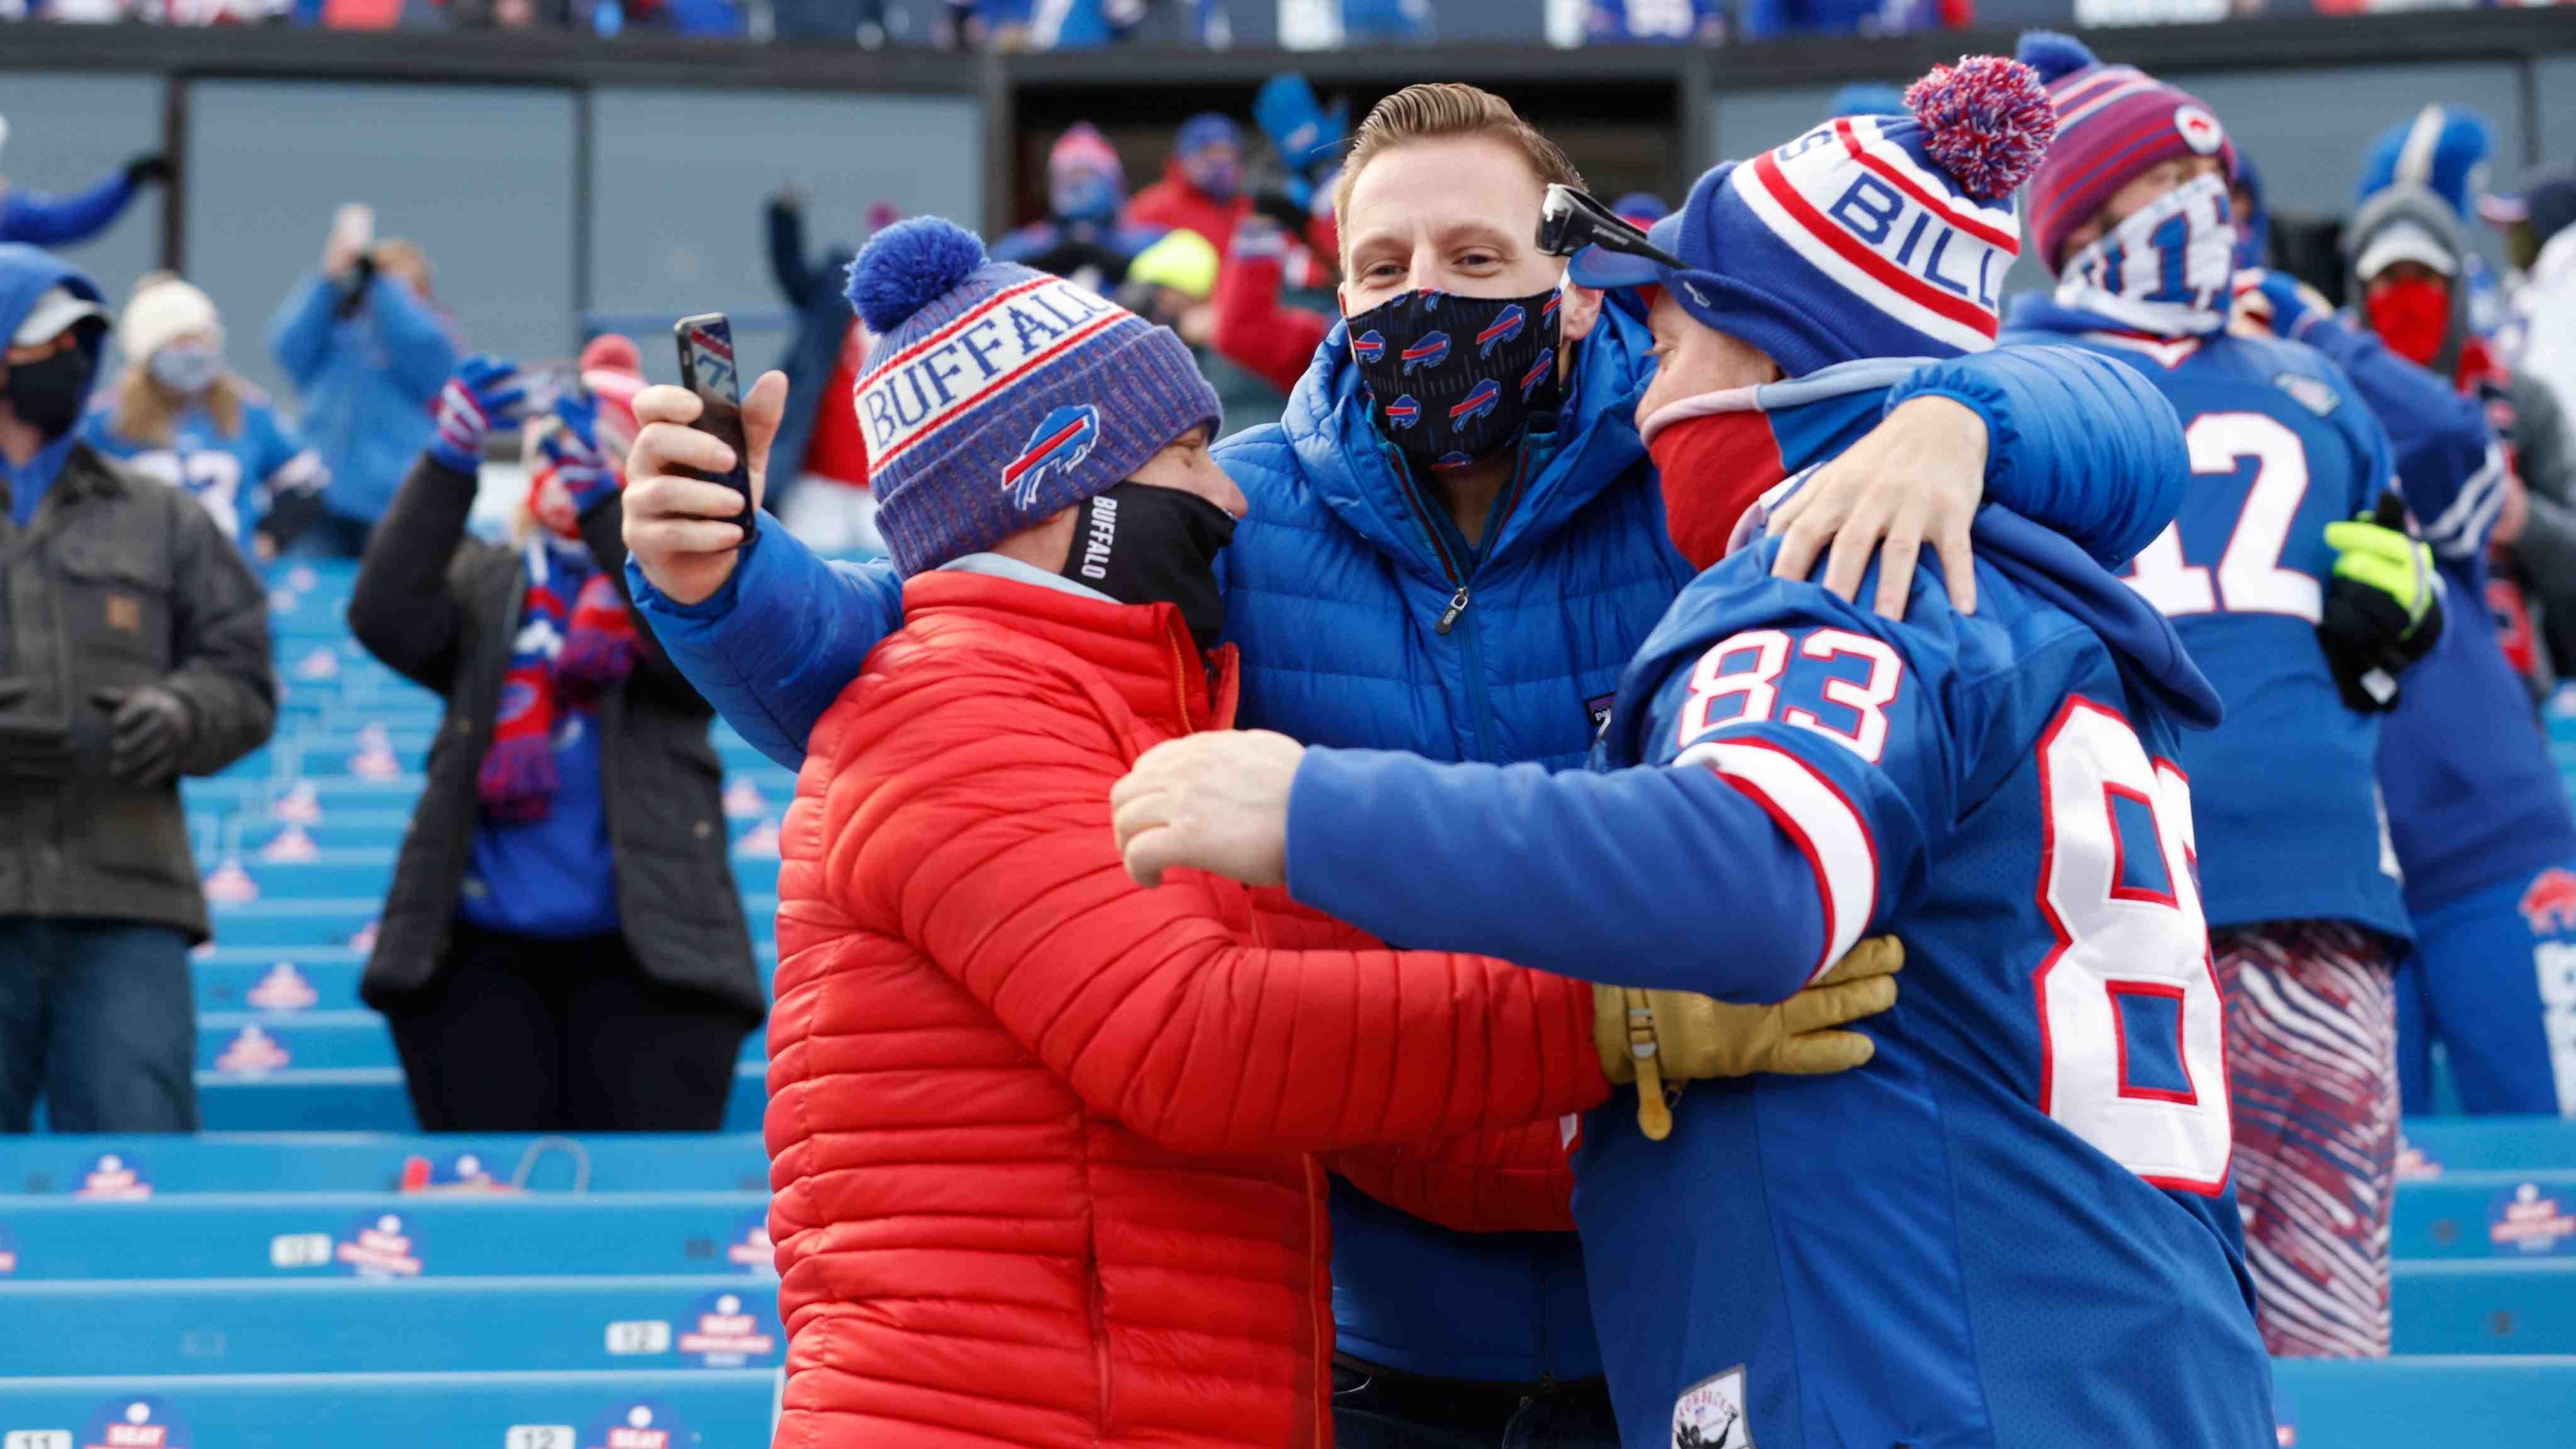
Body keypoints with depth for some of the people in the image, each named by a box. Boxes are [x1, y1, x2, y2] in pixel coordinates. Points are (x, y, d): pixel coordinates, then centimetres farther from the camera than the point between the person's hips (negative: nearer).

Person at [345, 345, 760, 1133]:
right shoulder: (483, 582, 18)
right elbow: (386, 618, -3)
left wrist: (601, 491, -22)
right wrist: (451, 455, -14)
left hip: (645, 946, -1)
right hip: (483, 943, 1)